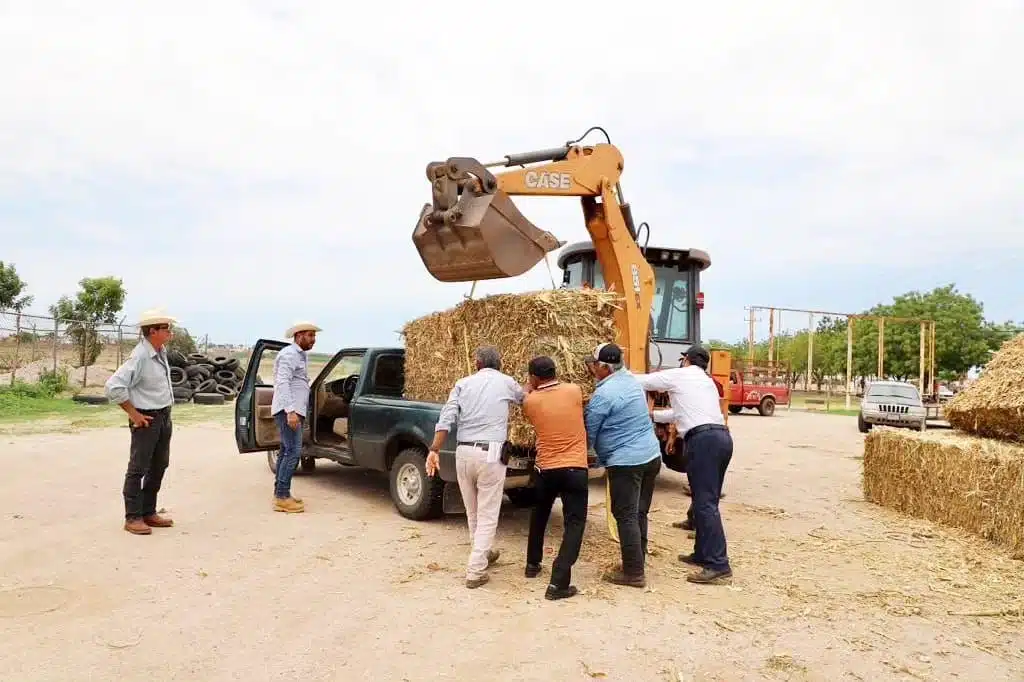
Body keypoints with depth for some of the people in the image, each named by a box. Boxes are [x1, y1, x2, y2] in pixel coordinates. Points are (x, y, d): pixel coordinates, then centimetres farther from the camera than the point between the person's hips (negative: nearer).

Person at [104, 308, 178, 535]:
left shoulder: (161, 351, 6)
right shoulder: (140, 357, -20)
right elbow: (113, 386, -26)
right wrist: (133, 414, -18)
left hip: (164, 417, 9)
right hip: (147, 420, -9)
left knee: (159, 466, 15)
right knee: (138, 469, 0)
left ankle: (149, 512, 26)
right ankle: (133, 518, 8)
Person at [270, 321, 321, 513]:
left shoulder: (302, 355, 19)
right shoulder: (289, 355, -12)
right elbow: (282, 383, -22)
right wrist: (291, 411, -29)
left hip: (295, 410, 11)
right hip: (288, 411, -11)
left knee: (286, 451, 13)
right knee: (294, 452, -13)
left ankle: (280, 493, 19)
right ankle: (282, 498, -11)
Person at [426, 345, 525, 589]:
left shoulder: (463, 383, 9)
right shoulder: (507, 382, 6)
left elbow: (446, 418, -3)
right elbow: (525, 400, 27)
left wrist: (434, 450, -3)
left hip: (463, 452, 3)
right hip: (490, 453, -3)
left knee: (472, 512, 19)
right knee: (487, 514, 4)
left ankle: (482, 553, 39)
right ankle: (475, 571, 2)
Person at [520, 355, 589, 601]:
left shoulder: (530, 401, -5)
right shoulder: (574, 390, -5)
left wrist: (528, 390, 25)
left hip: (544, 469, 2)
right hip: (575, 469, -2)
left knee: (538, 517, 26)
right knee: (574, 524, 0)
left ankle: (533, 564, 39)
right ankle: (558, 583, -9)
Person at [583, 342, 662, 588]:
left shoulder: (603, 394, -16)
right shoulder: (631, 381, 10)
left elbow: (588, 433, -8)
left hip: (626, 462, -9)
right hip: (651, 456, 9)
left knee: (626, 517, -1)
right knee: (639, 513, 15)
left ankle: (634, 573, 3)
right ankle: (636, 563, 25)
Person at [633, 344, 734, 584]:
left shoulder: (678, 375, 7)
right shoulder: (708, 382, 29)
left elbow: (641, 382, 12)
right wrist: (654, 415, 46)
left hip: (703, 439, -8)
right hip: (722, 437, 8)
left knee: (704, 503, -9)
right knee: (706, 500, 15)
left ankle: (718, 565, -12)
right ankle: (703, 553, 23)